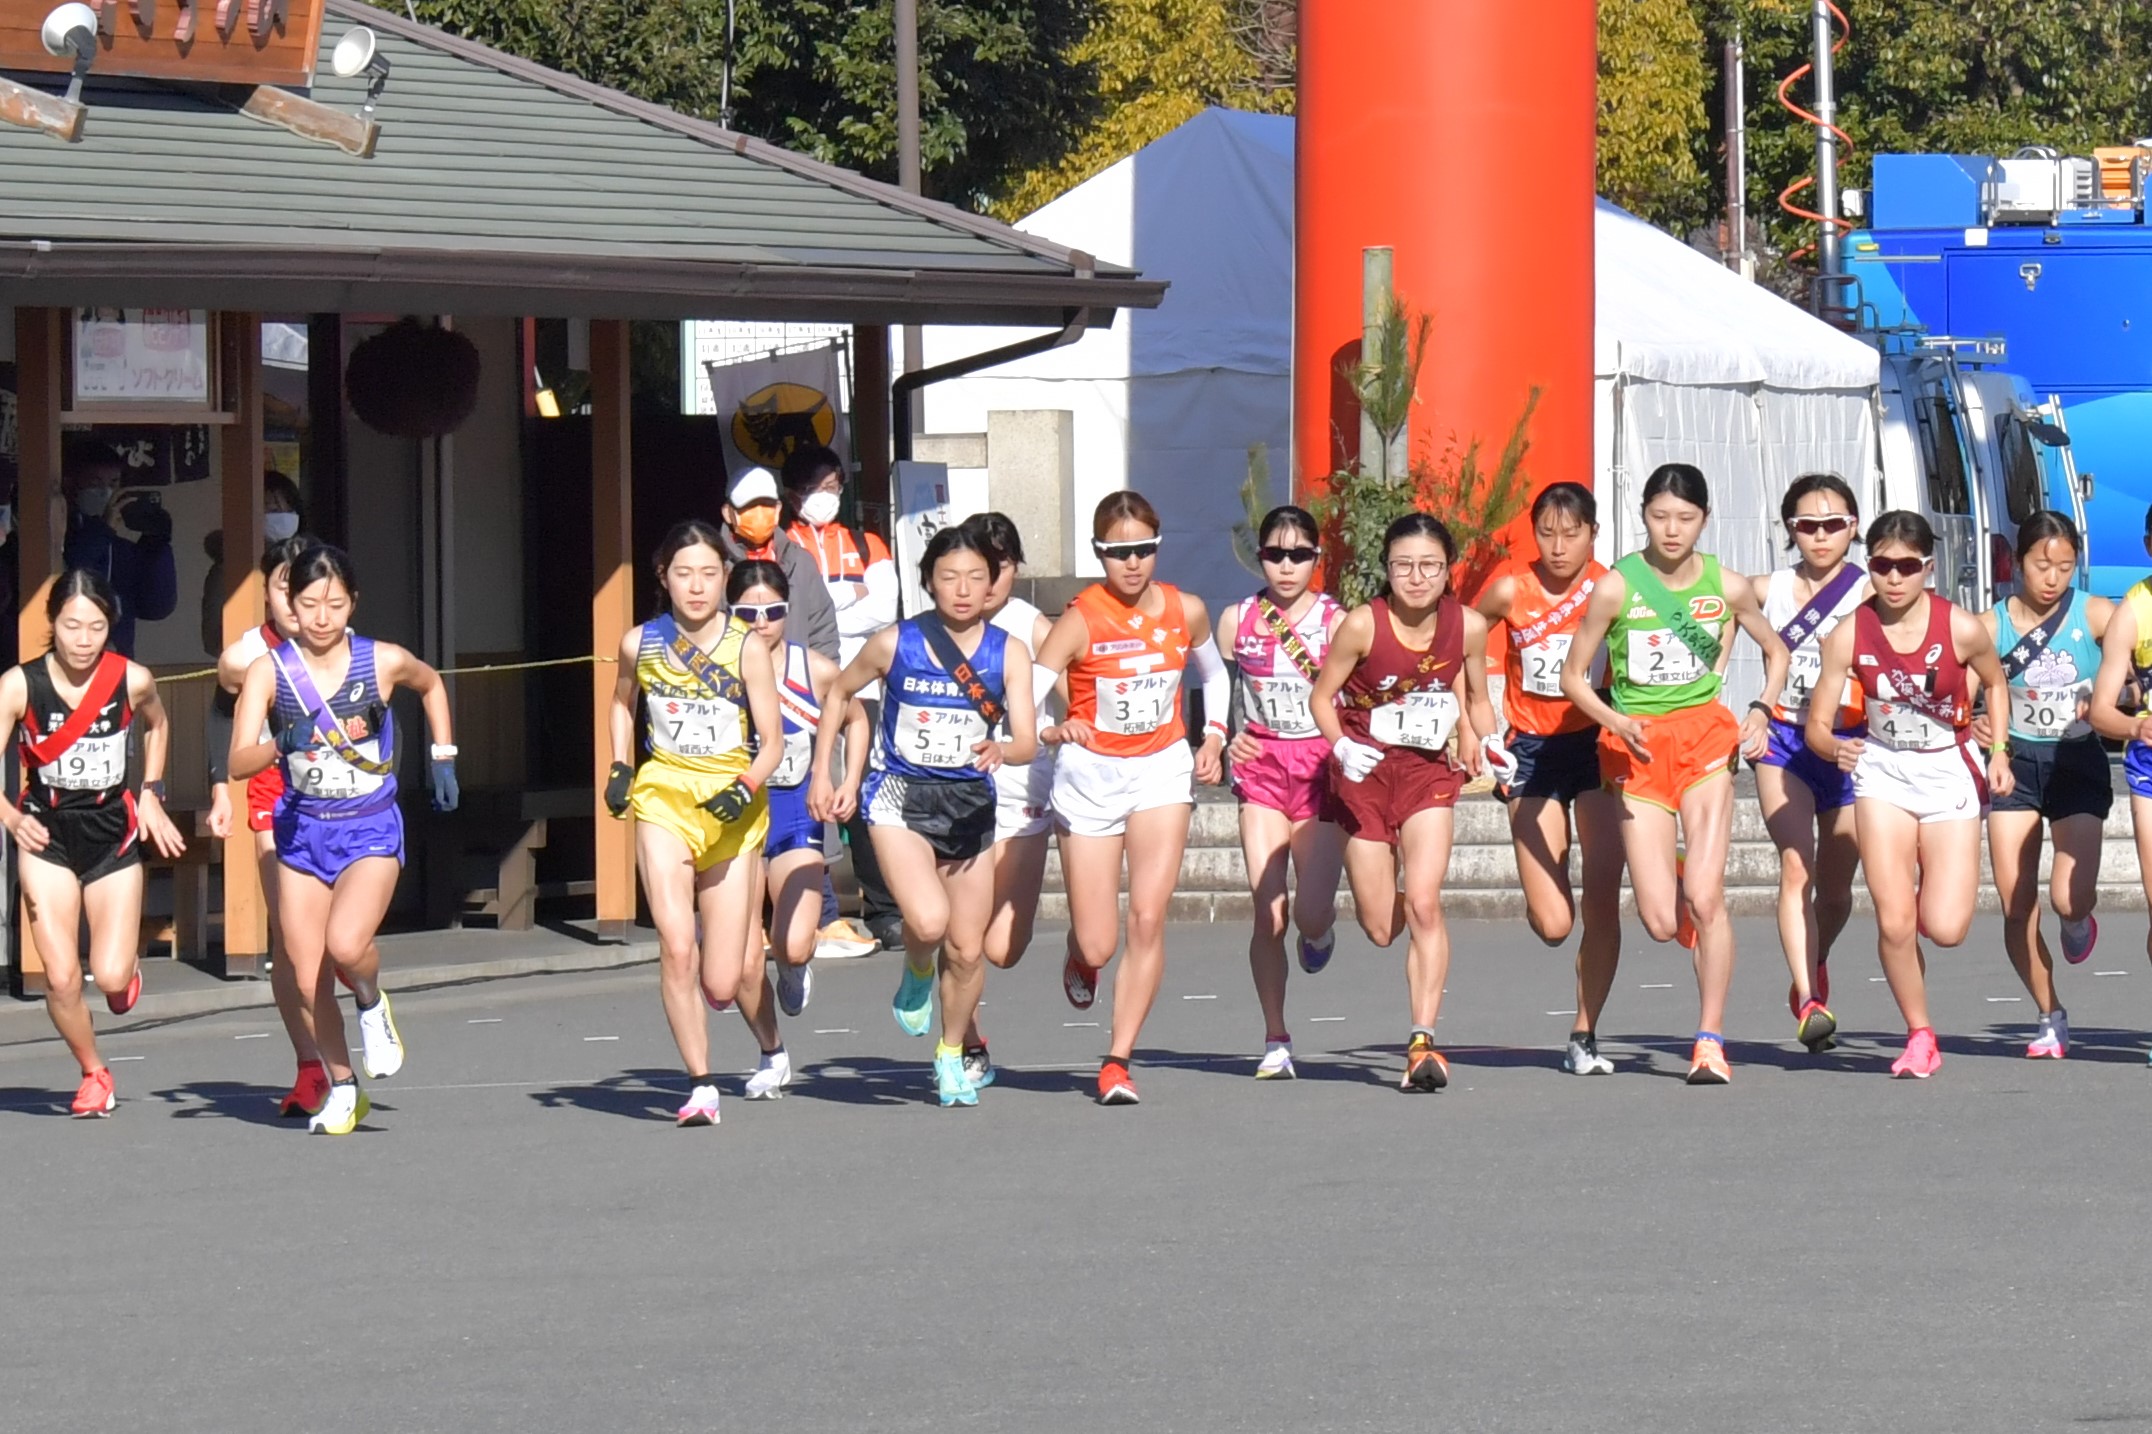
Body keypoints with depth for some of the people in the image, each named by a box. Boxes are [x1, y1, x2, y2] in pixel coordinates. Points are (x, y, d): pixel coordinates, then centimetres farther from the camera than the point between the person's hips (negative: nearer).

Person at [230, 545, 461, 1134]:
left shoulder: (385, 662, -8)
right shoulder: (269, 671, -9)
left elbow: (431, 684, 17)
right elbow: (238, 763, -16)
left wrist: (442, 758, 12)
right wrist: (281, 744, -35)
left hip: (370, 830, -2)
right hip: (301, 832, 2)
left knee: (346, 945, -27)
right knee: (308, 979, 3)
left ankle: (373, 1006, 8)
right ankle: (343, 1088, 25)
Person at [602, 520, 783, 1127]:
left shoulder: (747, 649, -9)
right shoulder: (641, 643, -2)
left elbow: (772, 743, -6)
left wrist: (744, 789, -23)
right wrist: (620, 768, 8)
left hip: (732, 811, -1)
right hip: (663, 801, 1)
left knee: (721, 986, -1)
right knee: (676, 948, -20)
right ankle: (701, 1085, -10)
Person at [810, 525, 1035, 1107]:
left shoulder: (1009, 653, -4)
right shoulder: (895, 644, -6)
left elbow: (1026, 741, -11)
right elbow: (840, 693, 11)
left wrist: (1000, 750, -34)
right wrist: (822, 773, 10)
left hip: (970, 804, 2)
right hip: (901, 798, -2)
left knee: (967, 948, 6)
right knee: (928, 921, -25)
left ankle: (951, 1055, 31)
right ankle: (916, 975, 11)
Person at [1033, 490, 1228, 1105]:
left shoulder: (1186, 611, -3)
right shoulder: (1080, 621, -15)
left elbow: (1213, 673, 19)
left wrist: (1213, 737, 7)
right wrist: (1054, 730, -39)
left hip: (1162, 769, 2)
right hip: (1090, 775, -2)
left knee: (1148, 917, -13)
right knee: (1099, 945, -2)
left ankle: (1118, 1061, -5)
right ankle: (1081, 955, 38)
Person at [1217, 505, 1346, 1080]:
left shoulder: (1336, 621, -3)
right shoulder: (1237, 620, 3)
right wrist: (1224, 741, -8)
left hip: (1321, 767, -1)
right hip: (1260, 768, 1)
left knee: (1311, 914, -7)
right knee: (1267, 914, -7)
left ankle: (1319, 931, 34)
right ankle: (1275, 1042, 5)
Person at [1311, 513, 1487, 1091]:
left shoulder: (1468, 626, -9)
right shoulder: (1363, 625, -16)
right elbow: (1321, 696, -6)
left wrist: (1476, 743, -3)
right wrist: (1340, 747, -22)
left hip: (1429, 769, 1)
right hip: (1367, 770, -1)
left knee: (1424, 904, -17)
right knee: (1380, 929, 3)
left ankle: (1423, 1042, -13)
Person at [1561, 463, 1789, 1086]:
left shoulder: (1725, 587, -1)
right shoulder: (1617, 587, -7)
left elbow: (1776, 650, 17)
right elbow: (1573, 675, 0)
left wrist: (1761, 710, -1)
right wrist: (1615, 723, -17)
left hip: (1705, 736, 1)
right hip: (1637, 748, 0)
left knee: (1706, 898, -13)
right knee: (1662, 923, -5)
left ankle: (1710, 1038, -1)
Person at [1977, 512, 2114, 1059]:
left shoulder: (2095, 616, -6)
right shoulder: (1992, 625, -3)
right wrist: (1972, 726, -24)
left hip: (2078, 762, -1)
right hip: (2017, 762, 1)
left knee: (2069, 896, -18)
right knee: (2016, 906, -4)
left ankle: (2078, 922, 23)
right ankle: (2051, 1018, 16)